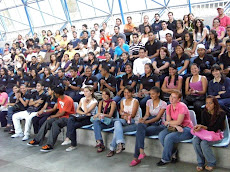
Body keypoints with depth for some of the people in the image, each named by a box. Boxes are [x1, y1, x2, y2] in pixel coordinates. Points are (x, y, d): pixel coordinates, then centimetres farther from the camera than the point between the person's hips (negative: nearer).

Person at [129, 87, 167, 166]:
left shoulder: (163, 104, -3)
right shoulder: (149, 102, 12)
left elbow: (157, 117, -13)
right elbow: (147, 114, 5)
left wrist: (146, 121, -27)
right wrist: (143, 119, -20)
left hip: (159, 124, -4)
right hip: (149, 123, 4)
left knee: (139, 132, -30)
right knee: (140, 125, -34)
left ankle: (136, 157, -32)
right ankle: (141, 151, -41)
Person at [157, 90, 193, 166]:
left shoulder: (182, 106, -16)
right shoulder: (169, 107, 6)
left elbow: (179, 122, -19)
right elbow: (169, 121, 0)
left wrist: (167, 122, -6)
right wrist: (176, 126, -20)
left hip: (186, 129, -7)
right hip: (175, 128, 7)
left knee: (169, 137, -27)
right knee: (161, 135, -19)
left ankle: (165, 159, -7)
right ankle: (174, 152, -1)